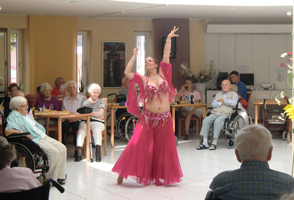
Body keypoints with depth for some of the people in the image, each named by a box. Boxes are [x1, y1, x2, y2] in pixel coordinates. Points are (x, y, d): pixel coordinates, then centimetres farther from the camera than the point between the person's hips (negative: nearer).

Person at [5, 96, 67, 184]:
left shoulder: (26, 114, 21)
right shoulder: (13, 116, -7)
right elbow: (7, 131, -22)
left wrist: (43, 133, 12)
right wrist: (23, 133, -24)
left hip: (43, 136, 10)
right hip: (34, 140, -10)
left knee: (62, 148, -5)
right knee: (53, 152, -26)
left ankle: (59, 176, -2)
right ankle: (50, 178, -13)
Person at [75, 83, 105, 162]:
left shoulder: (101, 101, 18)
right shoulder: (85, 101, 20)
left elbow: (100, 113, 0)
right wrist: (97, 115, -5)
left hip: (97, 122, -1)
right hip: (85, 121, 1)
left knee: (97, 130, -37)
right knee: (81, 131, -33)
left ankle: (98, 154, -43)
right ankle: (79, 154, -40)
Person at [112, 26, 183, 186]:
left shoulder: (163, 74, 7)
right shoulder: (143, 79, 2)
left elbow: (166, 56, 3)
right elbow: (127, 73, -10)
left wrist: (168, 39, 0)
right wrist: (134, 56, -4)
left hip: (164, 118, 2)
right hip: (148, 118, -2)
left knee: (162, 148, 6)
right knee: (139, 145, -4)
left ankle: (159, 176, 17)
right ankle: (123, 173, 6)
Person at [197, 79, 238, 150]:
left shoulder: (234, 94, 16)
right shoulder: (218, 94, 28)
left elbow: (234, 103, -7)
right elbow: (213, 104, 12)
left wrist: (223, 100, 1)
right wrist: (222, 103, -1)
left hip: (225, 113, -4)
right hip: (215, 113, 4)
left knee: (217, 121, -36)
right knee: (206, 120, -26)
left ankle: (214, 142, -33)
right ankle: (205, 143, -29)